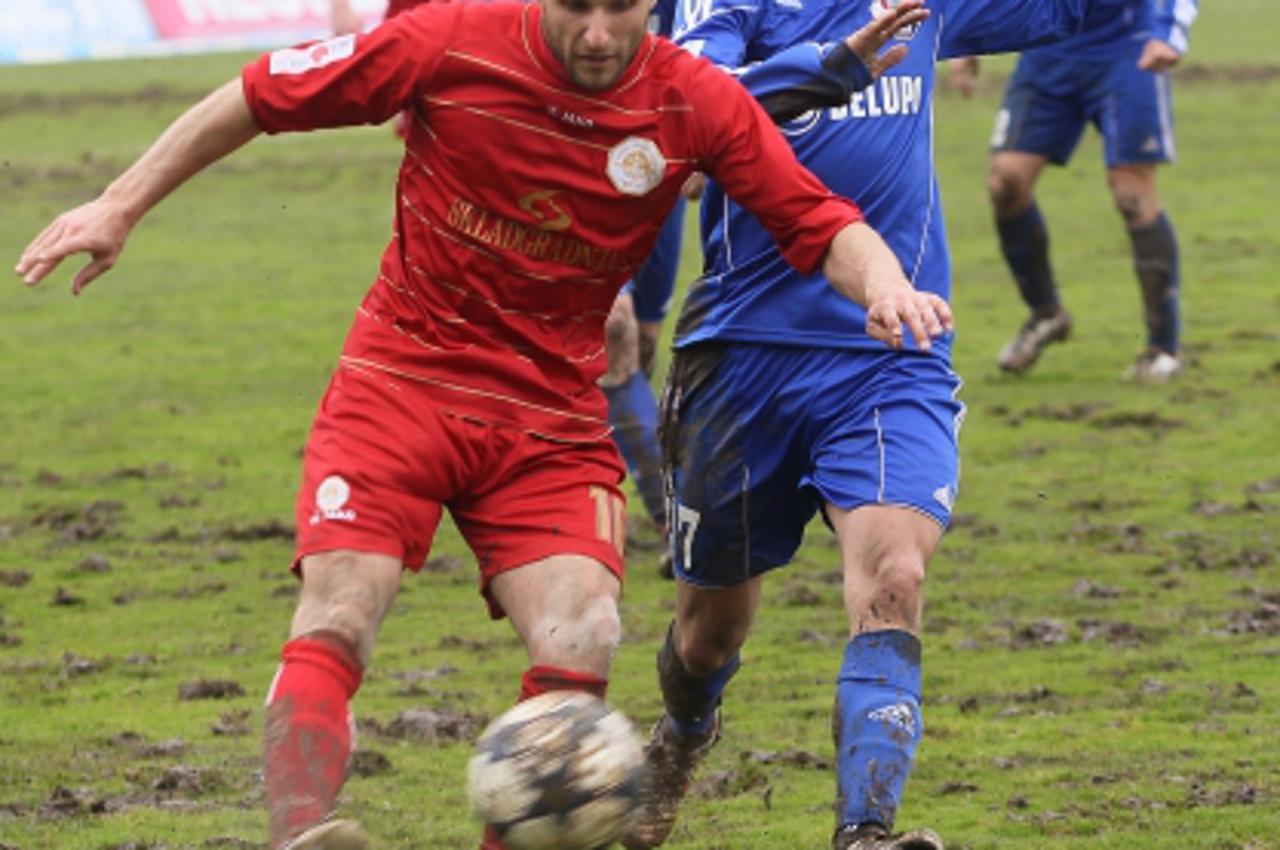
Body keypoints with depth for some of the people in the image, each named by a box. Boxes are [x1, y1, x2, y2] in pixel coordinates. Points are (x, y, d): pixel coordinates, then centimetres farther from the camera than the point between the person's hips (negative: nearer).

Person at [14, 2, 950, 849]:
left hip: (554, 416, 2)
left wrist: (883, 283, -28)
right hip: (400, 384, -2)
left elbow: (818, 223, -5)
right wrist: (122, 206, 1)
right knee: (338, 613, -23)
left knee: (581, 639, -19)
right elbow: (261, 96, -2)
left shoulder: (697, 104, -7)